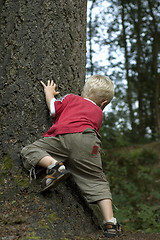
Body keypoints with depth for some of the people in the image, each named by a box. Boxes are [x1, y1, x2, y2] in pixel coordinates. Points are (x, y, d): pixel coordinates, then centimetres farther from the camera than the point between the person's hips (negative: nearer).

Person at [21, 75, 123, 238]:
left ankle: (54, 165, -16)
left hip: (61, 136, -1)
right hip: (87, 141, 2)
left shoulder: (71, 98, 31)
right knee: (97, 183, 9)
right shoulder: (98, 113, 35)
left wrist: (49, 92, 40)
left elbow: (54, 109, 21)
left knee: (29, 152, 11)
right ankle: (110, 223, -1)